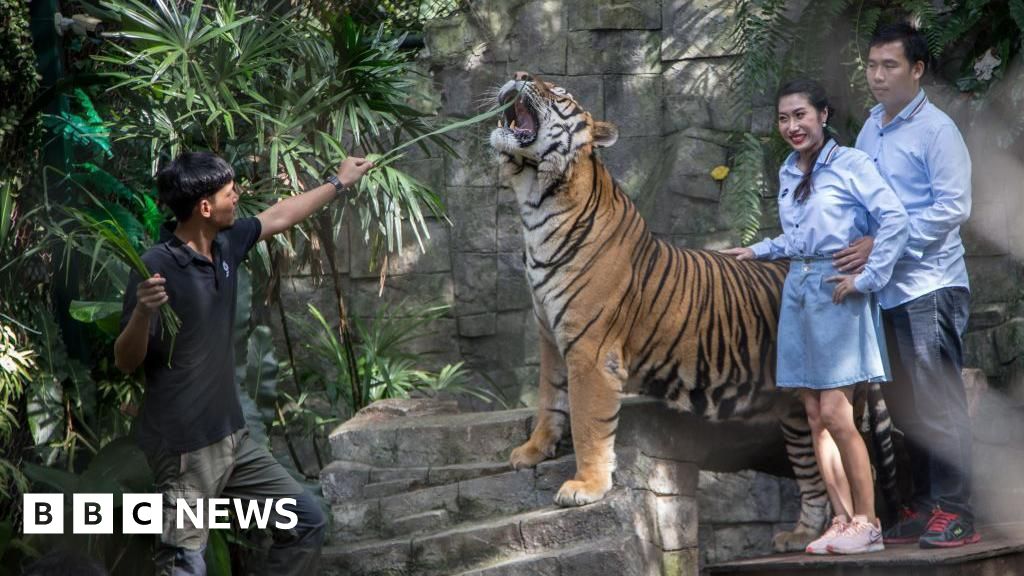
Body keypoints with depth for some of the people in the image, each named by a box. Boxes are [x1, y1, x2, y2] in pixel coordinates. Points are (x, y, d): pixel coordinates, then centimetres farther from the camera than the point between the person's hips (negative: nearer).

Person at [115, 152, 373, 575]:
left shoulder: (225, 245, 5)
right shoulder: (156, 267, -17)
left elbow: (278, 217, 25)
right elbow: (126, 362, -14)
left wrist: (339, 183, 36)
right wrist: (142, 312, -34)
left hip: (232, 437, 8)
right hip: (184, 447, -8)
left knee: (307, 522, 13)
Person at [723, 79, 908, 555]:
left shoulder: (850, 163, -7)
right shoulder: (787, 173, 15)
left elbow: (894, 220, -15)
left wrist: (867, 279, -16)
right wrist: (759, 251, 23)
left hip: (837, 294, -7)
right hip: (798, 293, 7)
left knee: (835, 414, -11)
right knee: (815, 417, 4)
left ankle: (867, 523, -3)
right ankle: (843, 520, 9)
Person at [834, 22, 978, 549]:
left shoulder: (935, 130, -8)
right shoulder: (869, 131, 14)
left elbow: (953, 207, -14)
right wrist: (859, 251, 6)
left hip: (929, 286, -7)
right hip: (886, 288, 7)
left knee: (938, 403, -7)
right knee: (904, 406, 11)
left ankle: (954, 511, -3)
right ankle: (923, 506, 19)